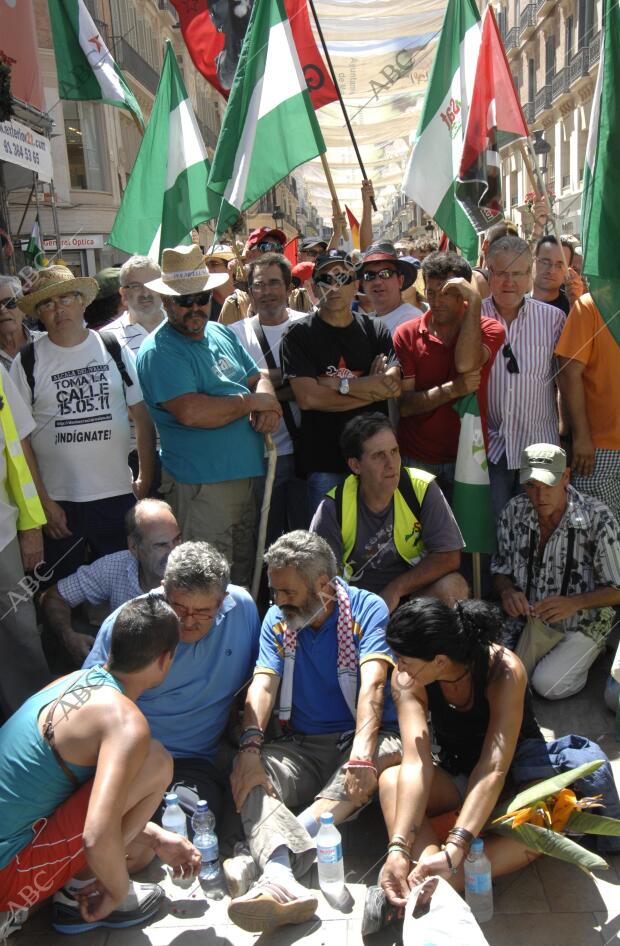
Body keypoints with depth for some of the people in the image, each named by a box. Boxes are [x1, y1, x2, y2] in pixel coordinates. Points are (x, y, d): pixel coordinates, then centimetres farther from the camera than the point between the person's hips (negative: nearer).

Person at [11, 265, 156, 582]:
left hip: (118, 497, 1)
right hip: (57, 503, -1)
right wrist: (42, 502, -7)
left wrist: (145, 479, 0)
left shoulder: (114, 350, 4)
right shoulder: (28, 362, -1)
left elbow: (142, 416, 6)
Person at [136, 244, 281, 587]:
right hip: (201, 486, -8)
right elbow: (191, 412, -26)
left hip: (248, 476, 8)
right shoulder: (159, 351, -13)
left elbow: (258, 378, 16)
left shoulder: (222, 334, 13)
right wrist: (251, 402, -14)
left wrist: (270, 404, -9)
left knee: (245, 578, 20)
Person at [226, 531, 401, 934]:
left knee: (389, 753, -36)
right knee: (250, 775, -24)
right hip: (303, 745, 3)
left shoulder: (368, 609, -8)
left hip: (364, 738, -3)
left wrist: (361, 755, -38)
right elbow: (262, 686, -7)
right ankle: (282, 880, -51)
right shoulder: (277, 620, 5)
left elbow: (372, 685, -22)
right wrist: (250, 748, -26)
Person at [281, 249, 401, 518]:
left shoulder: (375, 331, 8)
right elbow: (307, 397, -14)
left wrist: (338, 384, -15)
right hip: (324, 462, -3)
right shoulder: (299, 335, -1)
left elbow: (393, 385, -7)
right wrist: (372, 389, -11)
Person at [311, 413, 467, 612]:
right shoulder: (333, 508, -12)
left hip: (414, 593, 2)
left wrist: (395, 590, -16)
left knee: (453, 587, -27)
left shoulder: (422, 489, -11)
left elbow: (449, 557, -10)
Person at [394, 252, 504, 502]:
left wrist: (474, 301, -19)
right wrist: (453, 389, -20)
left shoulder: (489, 329, -1)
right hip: (416, 460, 0)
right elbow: (404, 405, -7)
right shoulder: (406, 334, -1)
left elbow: (466, 363, -23)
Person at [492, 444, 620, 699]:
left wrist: (574, 603, -29)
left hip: (580, 624, -3)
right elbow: (500, 568, 5)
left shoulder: (598, 519, -17)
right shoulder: (514, 512, -6)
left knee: (548, 684, -24)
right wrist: (507, 591, -18)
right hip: (525, 617, 4)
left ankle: (587, 654, 9)